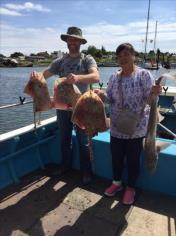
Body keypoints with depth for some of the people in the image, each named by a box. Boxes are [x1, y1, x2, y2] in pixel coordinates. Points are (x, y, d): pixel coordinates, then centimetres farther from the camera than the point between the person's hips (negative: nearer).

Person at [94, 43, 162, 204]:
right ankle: (117, 182, 40)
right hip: (116, 127, 4)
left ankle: (131, 188, 33)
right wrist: (101, 94, -14)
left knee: (133, 159, 10)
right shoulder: (114, 77, 5)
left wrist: (154, 93, -32)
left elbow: (148, 100, -11)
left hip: (136, 127, -4)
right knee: (116, 156, 16)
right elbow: (110, 99, 6)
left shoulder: (144, 74, -8)